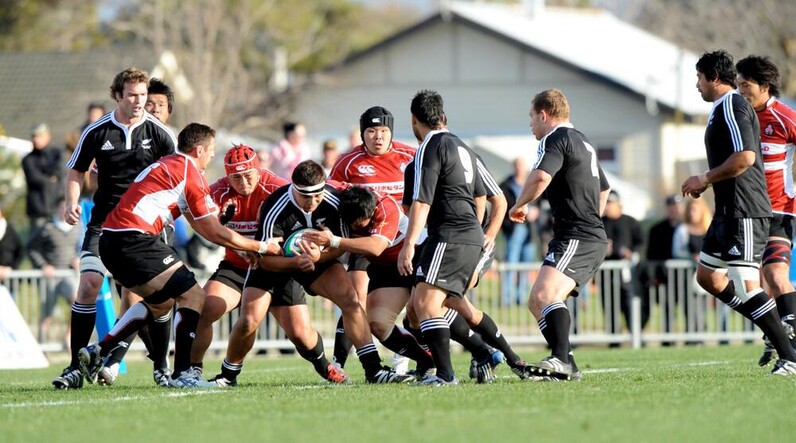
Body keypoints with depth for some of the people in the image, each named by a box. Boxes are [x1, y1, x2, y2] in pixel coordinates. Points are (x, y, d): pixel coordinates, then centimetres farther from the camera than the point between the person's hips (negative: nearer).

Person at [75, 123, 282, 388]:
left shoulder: (168, 165, 25)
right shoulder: (191, 174, -5)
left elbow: (202, 227, 30)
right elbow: (215, 233, -3)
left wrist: (249, 246, 28)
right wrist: (262, 247, 8)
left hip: (112, 239, 10)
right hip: (133, 239, -10)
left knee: (160, 302, 25)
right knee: (193, 297, -7)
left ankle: (98, 353, 21)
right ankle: (182, 373, -9)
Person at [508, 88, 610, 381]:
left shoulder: (555, 139, -7)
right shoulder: (582, 142, 25)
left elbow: (540, 177, -25)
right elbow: (604, 188, 39)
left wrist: (519, 205, -9)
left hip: (576, 237, -11)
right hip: (593, 238, 11)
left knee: (546, 294, -27)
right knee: (537, 303, 12)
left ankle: (561, 359, -44)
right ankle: (566, 366, 7)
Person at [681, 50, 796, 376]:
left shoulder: (731, 107, -14)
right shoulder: (724, 108, 19)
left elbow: (745, 156, -25)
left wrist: (706, 179, -16)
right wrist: (707, 182, 16)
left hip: (744, 212, -11)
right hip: (730, 211, 11)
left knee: (746, 286, -14)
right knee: (708, 277, 14)